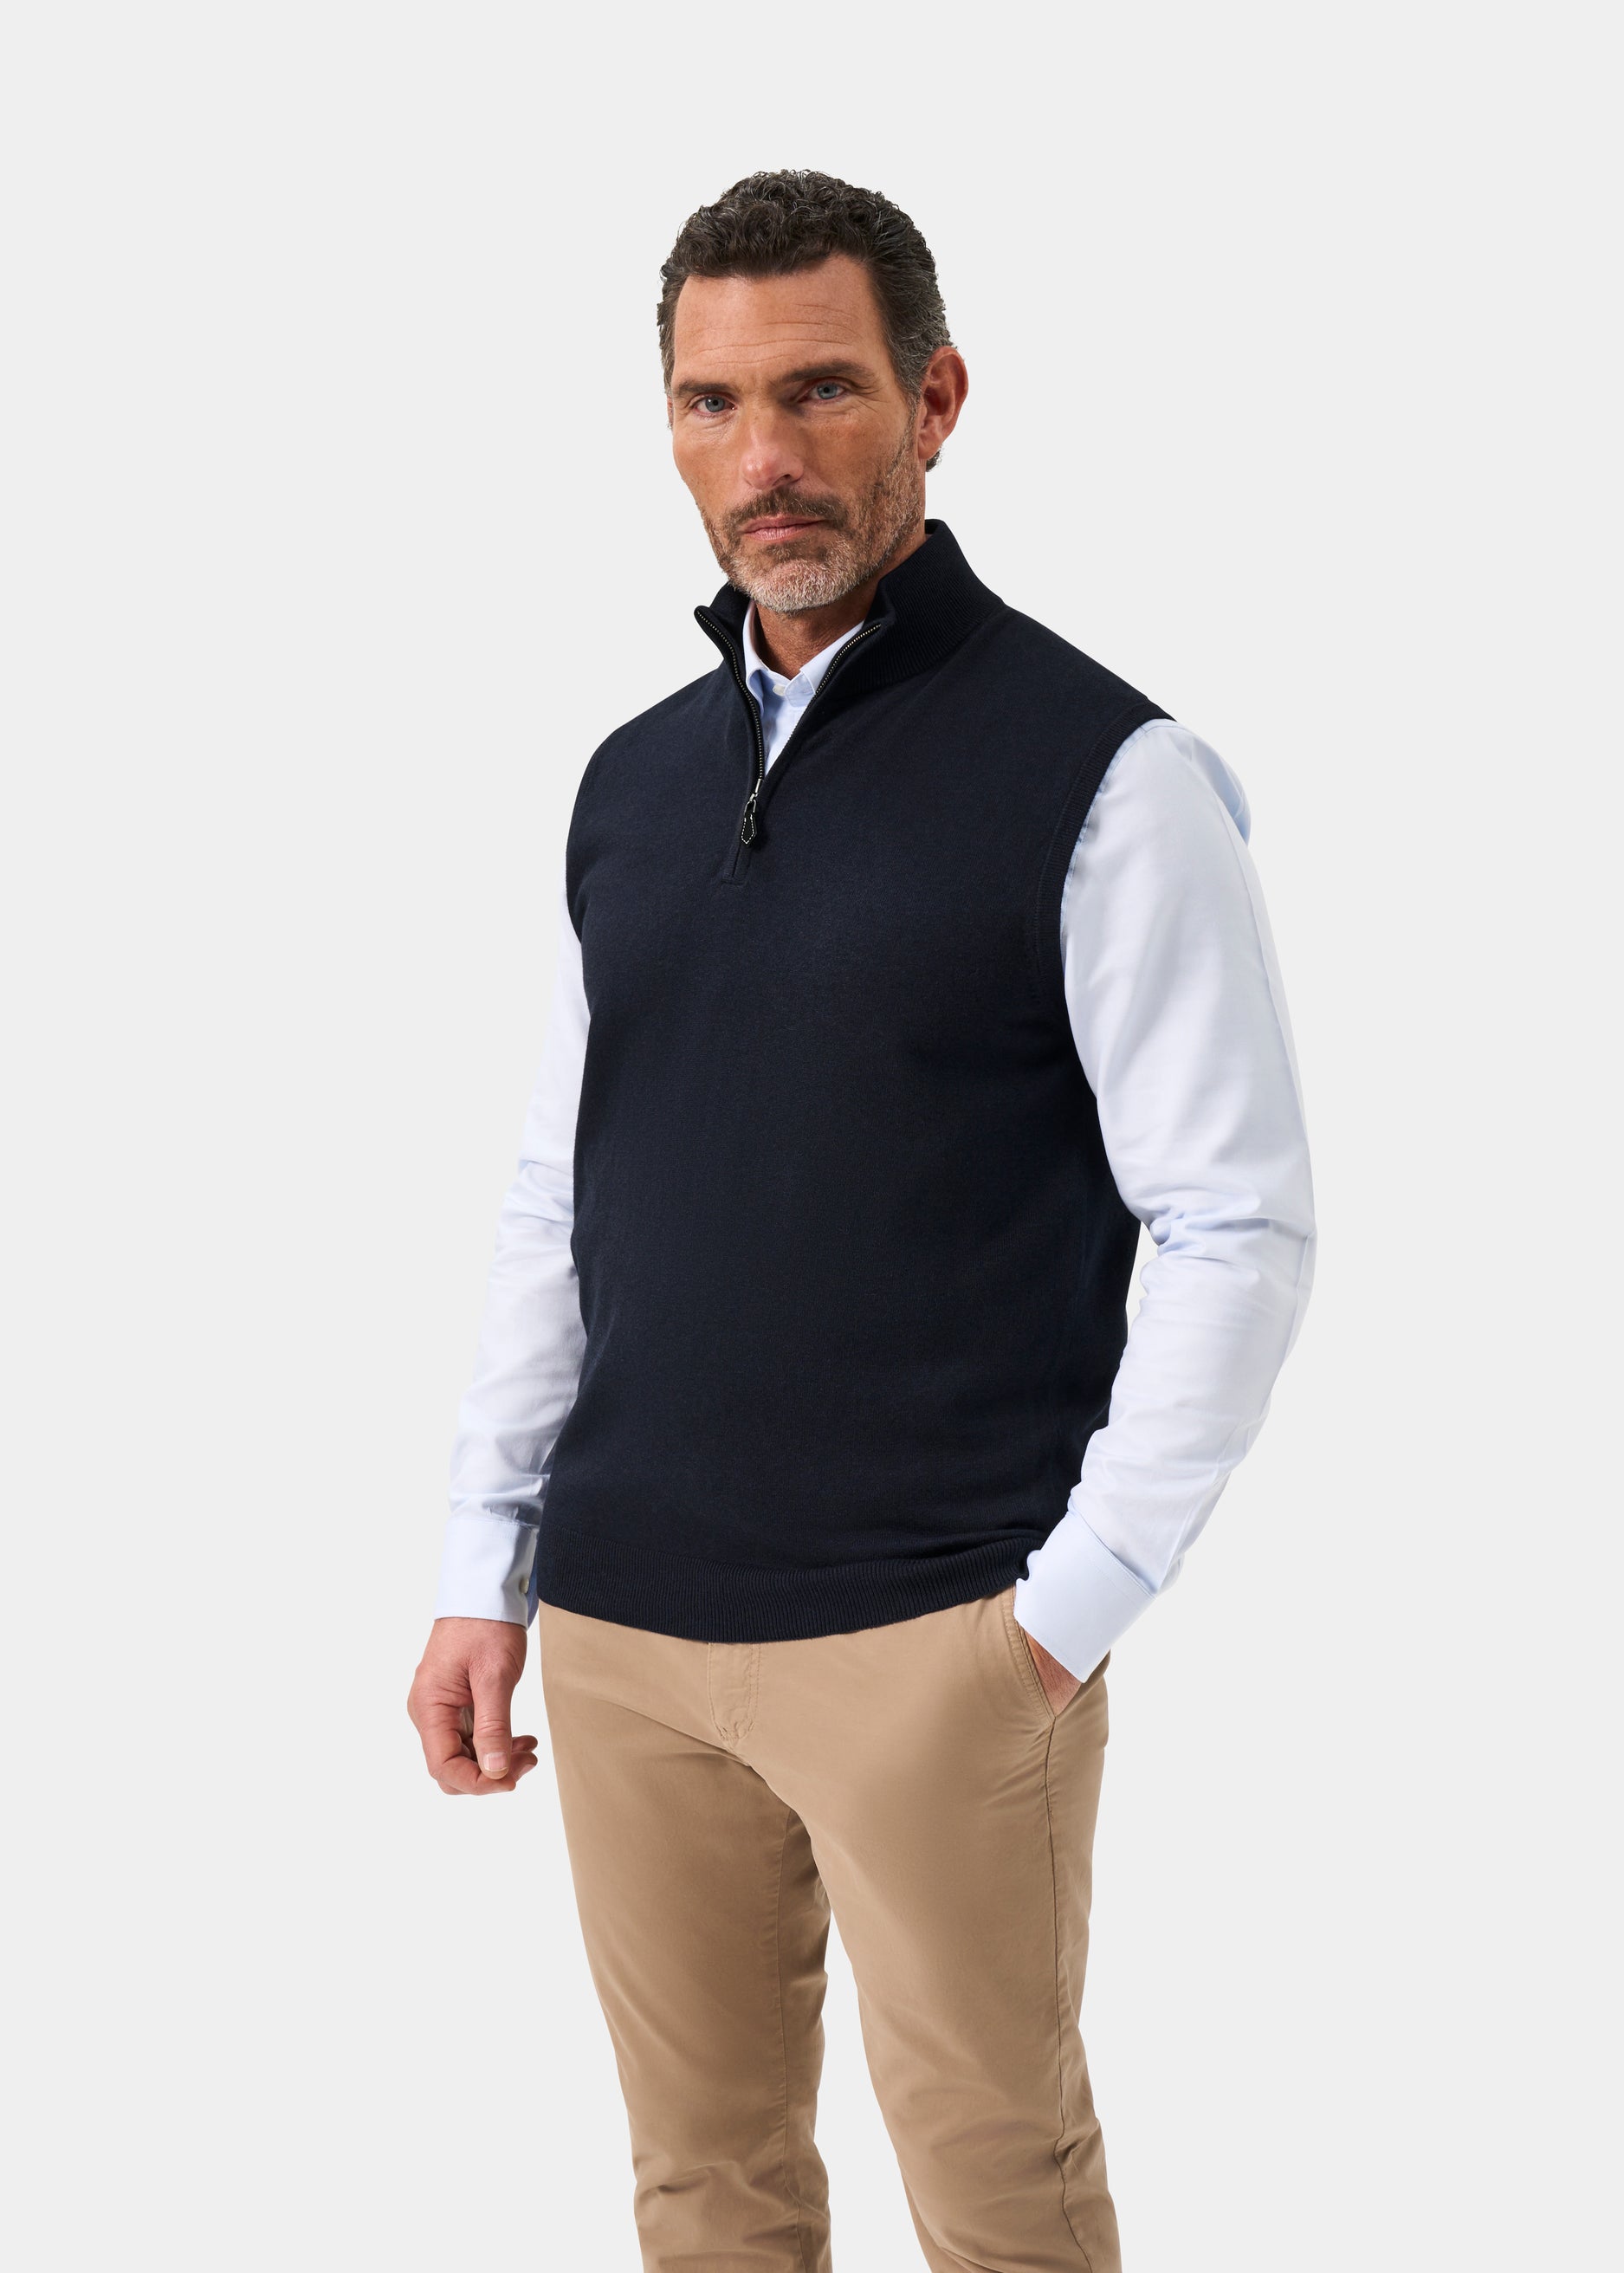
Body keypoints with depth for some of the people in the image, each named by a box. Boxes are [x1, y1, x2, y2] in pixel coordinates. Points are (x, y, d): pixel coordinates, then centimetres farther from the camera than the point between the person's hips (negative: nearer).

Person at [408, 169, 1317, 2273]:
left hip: (935, 1642, -5)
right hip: (621, 1630, 5)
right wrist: (482, 1568, 10)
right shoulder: (632, 781, 11)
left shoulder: (1102, 775, -7)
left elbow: (1242, 1227, -9)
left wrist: (1070, 1609, -12)